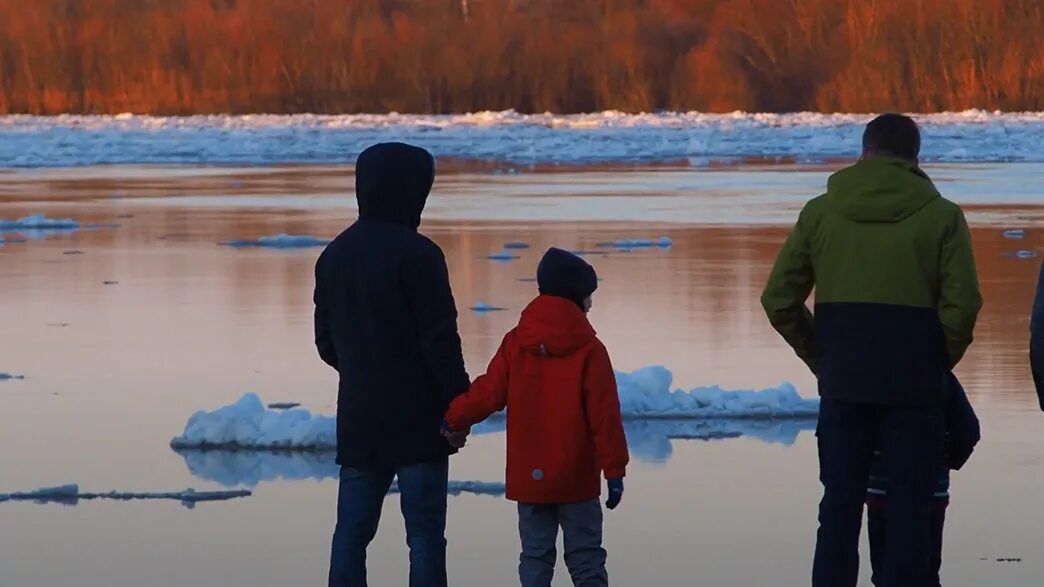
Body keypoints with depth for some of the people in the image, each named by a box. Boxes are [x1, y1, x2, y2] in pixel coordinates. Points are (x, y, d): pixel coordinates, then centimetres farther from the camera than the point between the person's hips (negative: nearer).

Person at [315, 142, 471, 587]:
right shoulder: (417, 254, -13)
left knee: (351, 531, 8)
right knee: (424, 534, -2)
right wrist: (460, 400, -7)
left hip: (358, 419, 6)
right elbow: (440, 339, -15)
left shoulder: (334, 255, 10)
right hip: (417, 418, -6)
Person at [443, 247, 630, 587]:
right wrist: (614, 470, -5)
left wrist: (453, 419, 17)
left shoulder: (515, 344, -1)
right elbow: (604, 418, -10)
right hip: (577, 480, -3)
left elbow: (487, 393, 0)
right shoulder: (589, 351, -9)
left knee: (535, 556, 10)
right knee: (586, 558, 1)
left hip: (528, 478, 3)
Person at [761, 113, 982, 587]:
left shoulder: (821, 212, 5)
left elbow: (779, 300, 4)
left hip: (843, 383, 2)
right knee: (909, 511, 2)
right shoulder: (940, 216, -2)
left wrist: (822, 360, 13)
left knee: (839, 509, 9)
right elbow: (961, 305, -8)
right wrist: (937, 366, 7)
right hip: (914, 387, -2)